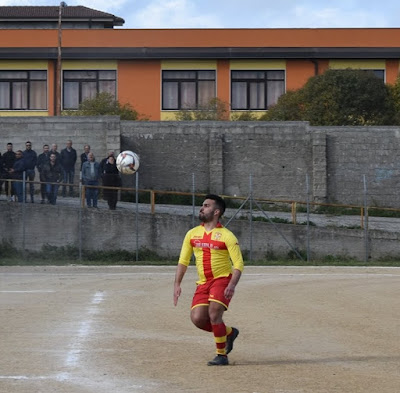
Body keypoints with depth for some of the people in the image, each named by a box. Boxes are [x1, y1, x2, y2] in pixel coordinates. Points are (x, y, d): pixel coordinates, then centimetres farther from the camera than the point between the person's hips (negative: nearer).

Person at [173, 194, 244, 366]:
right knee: (197, 318, -8)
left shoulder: (227, 236, -8)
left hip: (222, 281, -5)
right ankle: (228, 332, 19)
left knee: (214, 314, -21)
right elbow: (183, 261, 12)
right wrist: (177, 284, 1)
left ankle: (222, 355, -4)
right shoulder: (192, 234, 7)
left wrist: (232, 285, -27)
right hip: (203, 283, 5)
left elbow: (238, 264, -12)